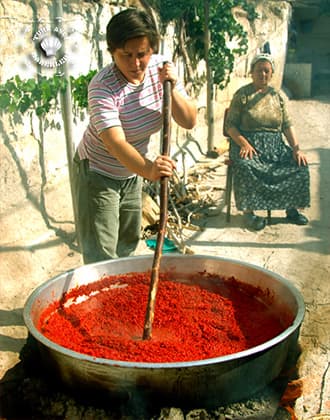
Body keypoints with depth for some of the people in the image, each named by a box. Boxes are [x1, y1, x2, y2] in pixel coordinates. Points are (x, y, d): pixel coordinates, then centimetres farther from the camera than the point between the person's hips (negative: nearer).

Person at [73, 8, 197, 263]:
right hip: (98, 174, -6)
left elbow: (189, 122, -12)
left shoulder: (161, 67, -13)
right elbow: (115, 142, -42)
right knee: (101, 259, -6)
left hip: (132, 172, 6)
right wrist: (148, 169, -60)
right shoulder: (102, 86, -30)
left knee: (128, 245, 22)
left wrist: (172, 88, -29)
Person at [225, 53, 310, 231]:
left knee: (300, 166, -18)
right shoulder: (242, 95, 2)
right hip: (249, 143, -4)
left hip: (275, 145, 4)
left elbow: (287, 125, 10)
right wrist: (244, 143, -21)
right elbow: (230, 125, -4)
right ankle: (248, 211, -22)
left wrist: (296, 149, -5)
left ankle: (291, 208, -1)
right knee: (246, 166, -36)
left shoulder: (277, 96, 14)